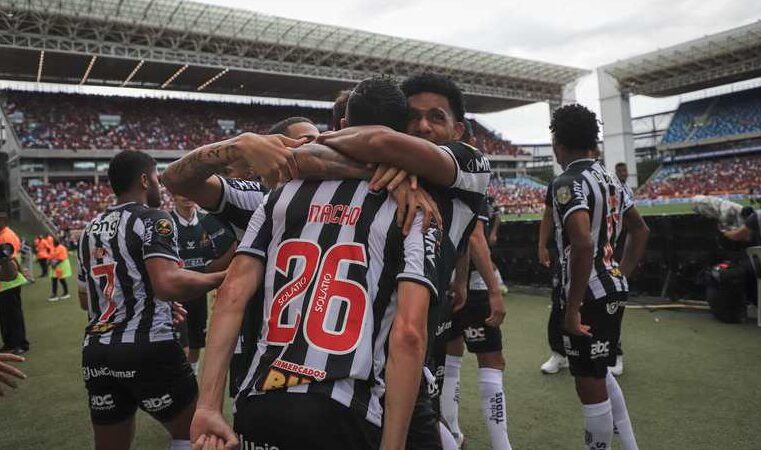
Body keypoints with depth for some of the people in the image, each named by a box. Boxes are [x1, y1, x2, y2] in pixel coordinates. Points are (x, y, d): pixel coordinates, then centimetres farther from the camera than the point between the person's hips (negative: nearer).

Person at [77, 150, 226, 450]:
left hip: (96, 352, 8)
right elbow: (168, 284, -25)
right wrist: (222, 278, -13)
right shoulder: (152, 219, -8)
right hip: (148, 349, -7)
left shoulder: (90, 229, 15)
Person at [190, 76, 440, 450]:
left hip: (258, 405, 5)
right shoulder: (412, 212, -4)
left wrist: (208, 405, 3)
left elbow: (232, 294, 1)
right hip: (342, 417, -4)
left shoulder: (284, 193, 8)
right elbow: (408, 334, -14)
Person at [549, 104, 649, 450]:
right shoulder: (610, 179, 11)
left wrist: (572, 307, -23)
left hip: (589, 295, -9)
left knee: (590, 386, 4)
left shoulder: (568, 183, -17)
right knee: (600, 373, 25)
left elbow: (583, 244, -29)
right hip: (614, 288, 9)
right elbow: (641, 231, 20)